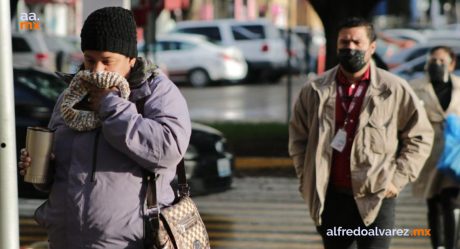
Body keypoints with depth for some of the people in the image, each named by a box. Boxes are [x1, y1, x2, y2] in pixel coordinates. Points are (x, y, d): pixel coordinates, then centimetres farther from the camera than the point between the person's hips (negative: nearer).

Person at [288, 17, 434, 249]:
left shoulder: (394, 89, -3)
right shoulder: (315, 91, 4)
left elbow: (420, 136, 3)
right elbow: (298, 136, 14)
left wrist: (398, 179, -5)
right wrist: (307, 179, 4)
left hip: (375, 198, -3)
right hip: (331, 198, 3)